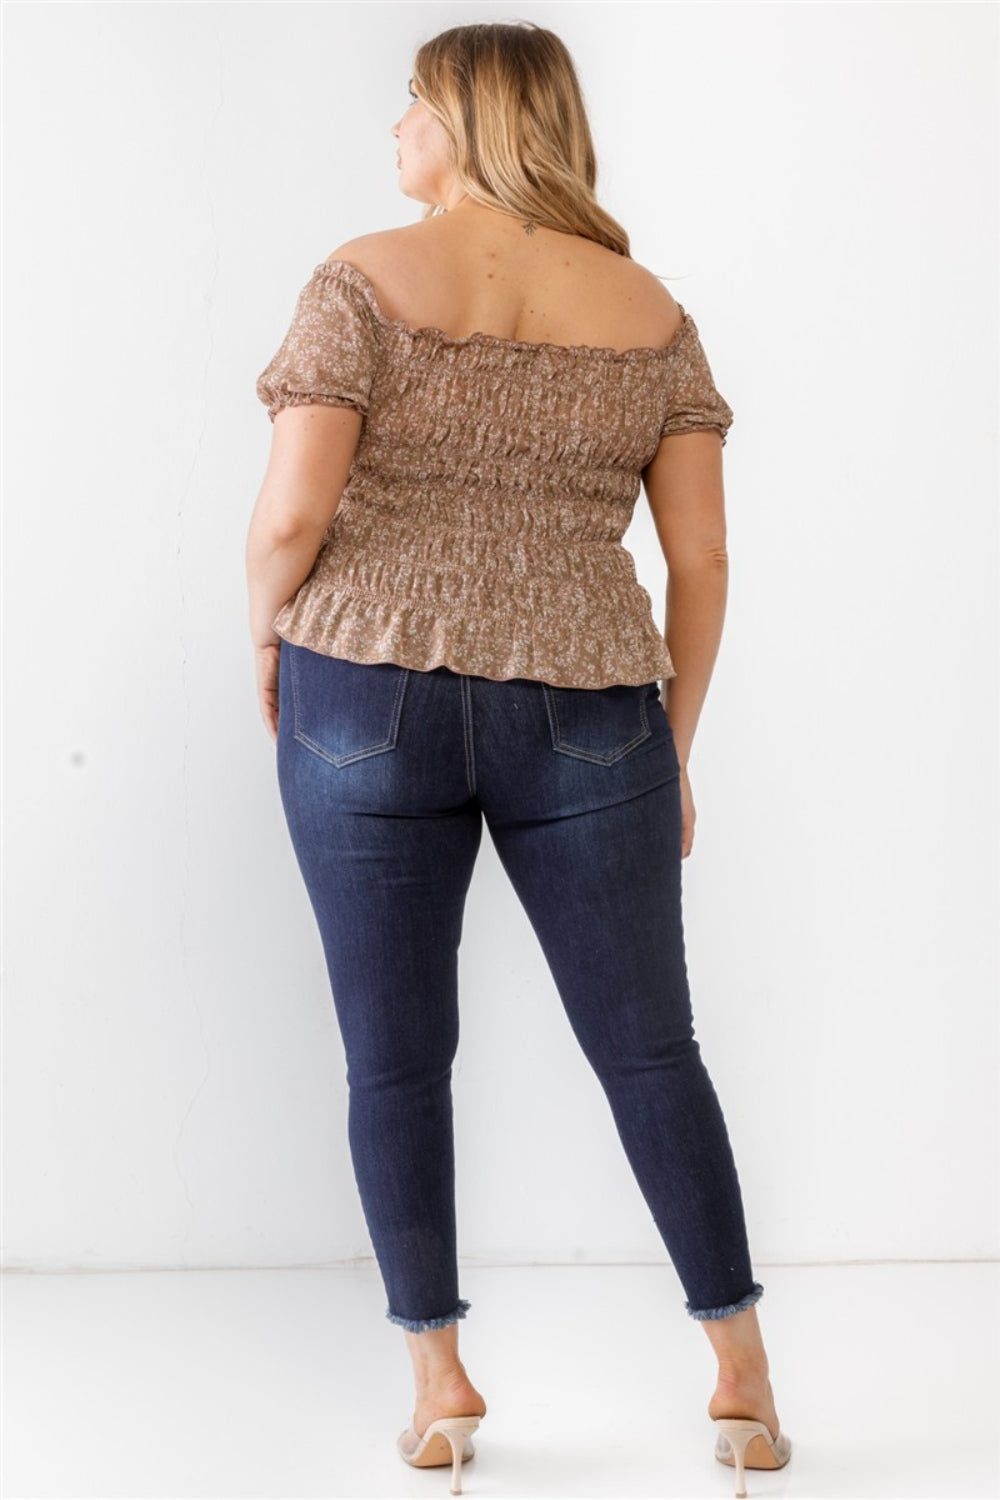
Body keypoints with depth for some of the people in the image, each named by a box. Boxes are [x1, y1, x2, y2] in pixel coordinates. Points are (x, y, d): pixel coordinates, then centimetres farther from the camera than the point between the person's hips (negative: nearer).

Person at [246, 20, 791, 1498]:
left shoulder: (367, 279, -4)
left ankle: (439, 1379, 12)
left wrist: (267, 643, 7)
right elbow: (703, 559, 3)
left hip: (371, 700, -2)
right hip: (584, 719, 2)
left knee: (396, 1055, 9)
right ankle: (743, 1375, 14)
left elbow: (292, 512, -12)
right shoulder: (651, 311, 6)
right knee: (650, 1045, 11)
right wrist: (674, 750, 12)